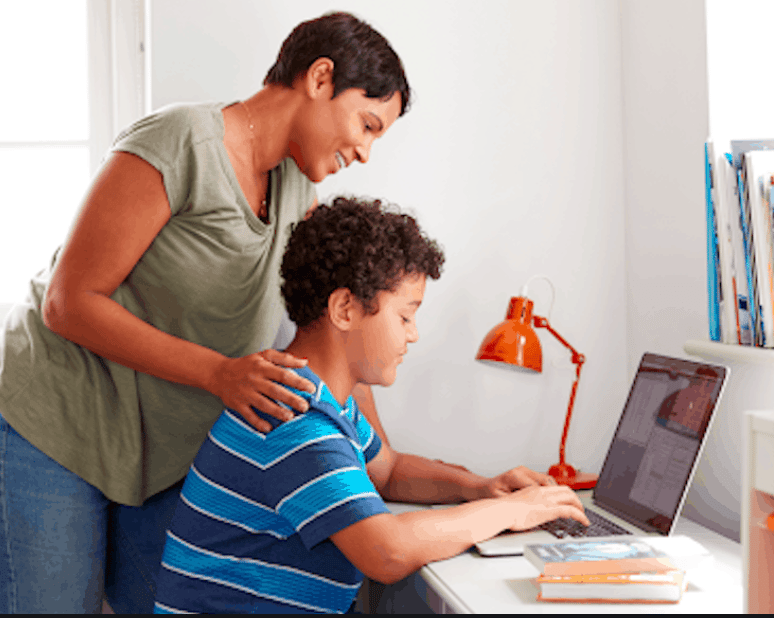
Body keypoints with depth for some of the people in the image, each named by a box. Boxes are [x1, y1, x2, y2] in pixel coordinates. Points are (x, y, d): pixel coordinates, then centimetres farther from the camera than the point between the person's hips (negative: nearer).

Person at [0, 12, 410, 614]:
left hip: (168, 450, 7)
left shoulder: (297, 185, 2)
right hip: (55, 428, -7)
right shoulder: (180, 142, -22)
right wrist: (220, 373, -28)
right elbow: (67, 302, -22)